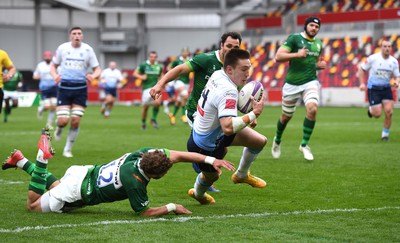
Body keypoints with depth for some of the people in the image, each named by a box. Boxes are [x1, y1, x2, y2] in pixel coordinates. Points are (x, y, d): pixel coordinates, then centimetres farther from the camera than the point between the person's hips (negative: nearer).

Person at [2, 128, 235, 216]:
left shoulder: (146, 153, -18)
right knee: (34, 206, 14)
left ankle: (21, 161, 31)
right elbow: (145, 212, -20)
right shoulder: (135, 182, -35)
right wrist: (173, 207, -14)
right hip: (76, 195, -7)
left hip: (85, 173, 7)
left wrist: (211, 159, -17)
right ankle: (43, 157, 4)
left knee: (54, 187, 37)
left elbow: (178, 155, -9)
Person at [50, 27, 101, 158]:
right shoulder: (62, 48, 1)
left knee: (75, 121, -3)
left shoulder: (88, 49, 1)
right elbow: (53, 65, 12)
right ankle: (59, 128, 27)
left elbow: (97, 69, 6)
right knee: (63, 121, -12)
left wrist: (93, 76, -18)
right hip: (64, 87, -1)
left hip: (80, 88, 1)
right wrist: (55, 75, -10)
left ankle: (68, 149, 15)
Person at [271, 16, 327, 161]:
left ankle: (304, 145, -10)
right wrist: (297, 54, -25)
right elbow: (278, 57, -15)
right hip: (292, 84, -3)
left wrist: (320, 65, 6)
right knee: (286, 116, 10)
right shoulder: (294, 38, -7)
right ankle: (277, 141, 40)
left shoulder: (318, 43, 11)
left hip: (310, 83, 3)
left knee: (312, 109, -23)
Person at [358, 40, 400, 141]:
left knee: (389, 112, -11)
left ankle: (385, 133, 8)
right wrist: (362, 83, -10)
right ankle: (371, 109, 29)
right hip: (373, 89, -3)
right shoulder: (373, 58, -11)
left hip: (386, 88, 3)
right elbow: (361, 69, -1)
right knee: (377, 114, -9)